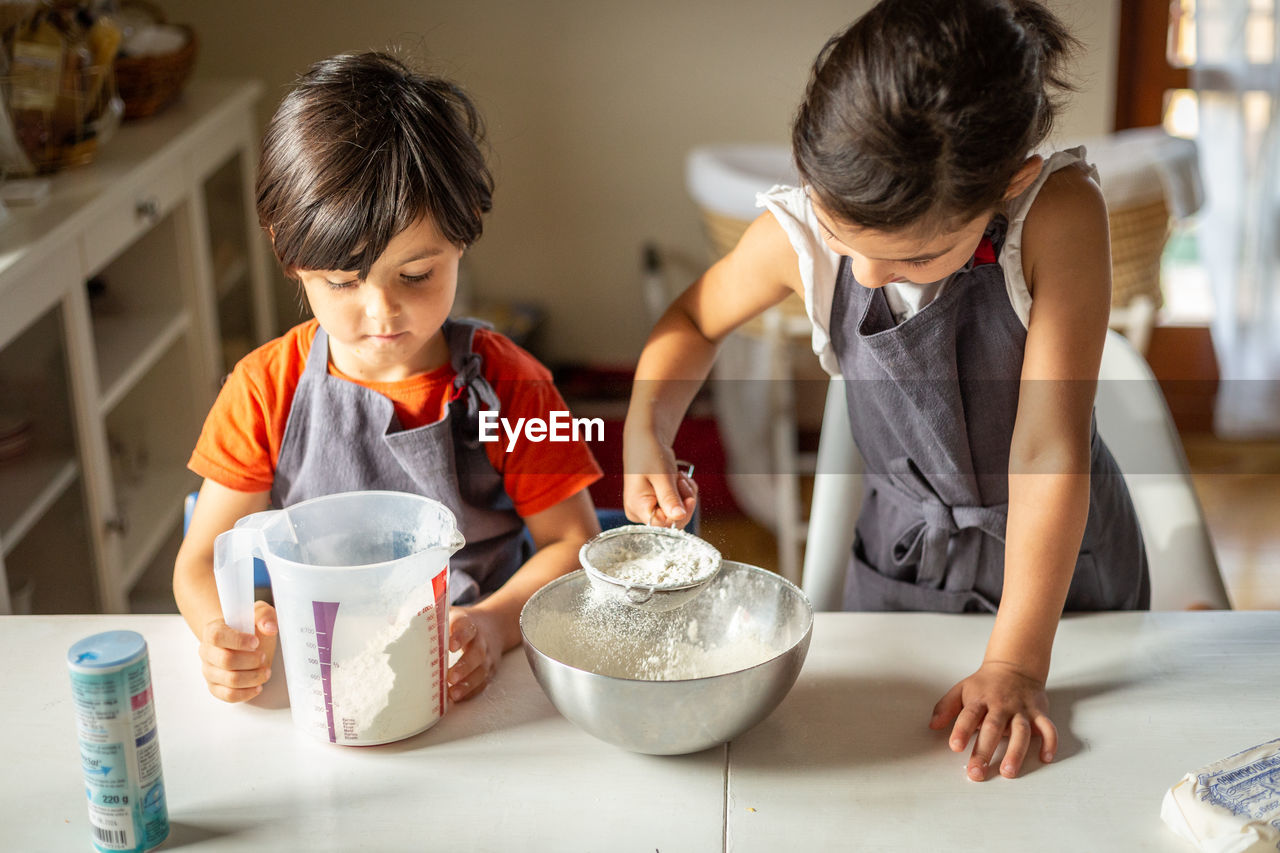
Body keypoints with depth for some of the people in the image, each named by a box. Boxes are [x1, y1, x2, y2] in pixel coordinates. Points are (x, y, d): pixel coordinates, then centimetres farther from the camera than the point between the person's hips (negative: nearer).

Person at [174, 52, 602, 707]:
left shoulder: (503, 382, -4)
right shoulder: (265, 390, -1)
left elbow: (574, 542, -1)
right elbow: (201, 561, 3)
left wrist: (496, 622, -20)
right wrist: (222, 630, -19)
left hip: (470, 682, 0)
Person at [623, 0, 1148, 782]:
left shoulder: (1059, 213, -31)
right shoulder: (799, 230, -23)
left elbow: (1049, 450, -30)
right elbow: (697, 320, -1)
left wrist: (1015, 662, -28)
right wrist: (645, 434, -19)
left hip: (1068, 561, -1)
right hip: (902, 548, 2)